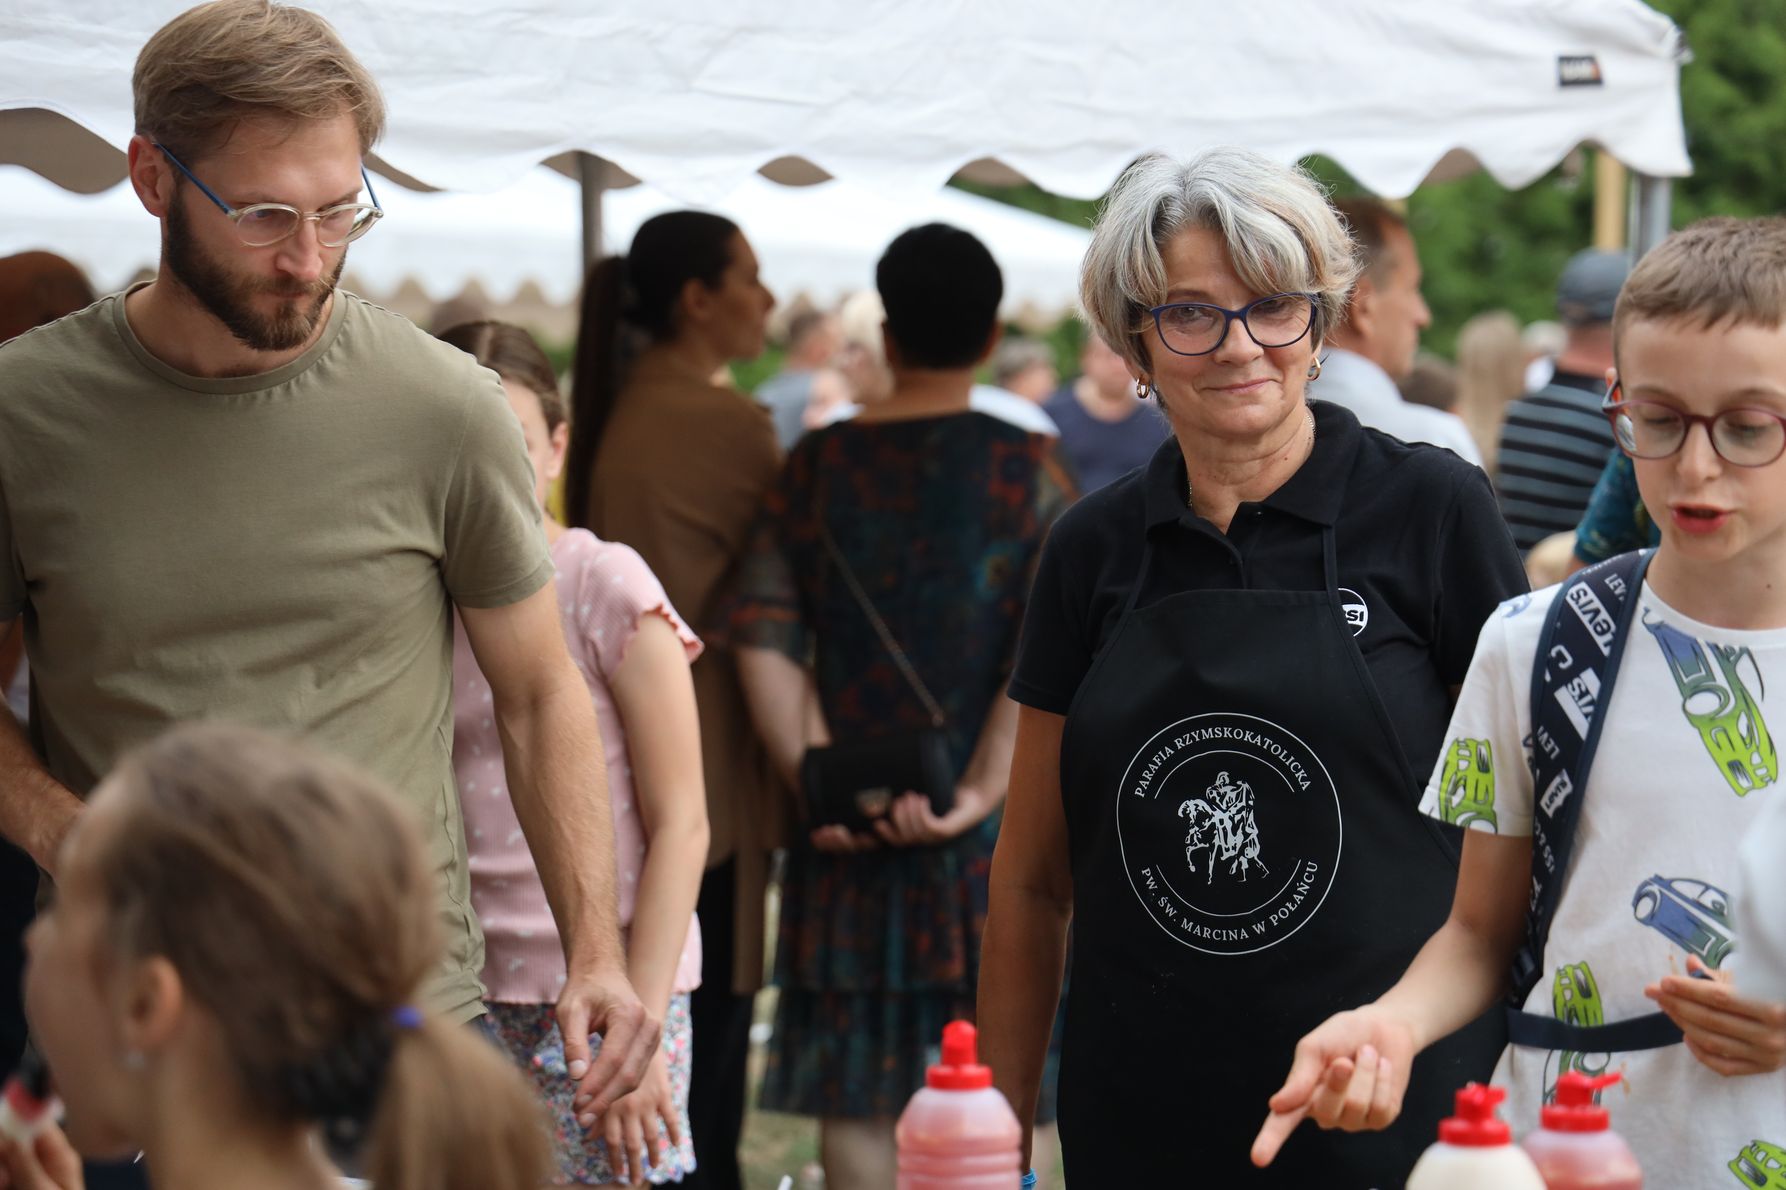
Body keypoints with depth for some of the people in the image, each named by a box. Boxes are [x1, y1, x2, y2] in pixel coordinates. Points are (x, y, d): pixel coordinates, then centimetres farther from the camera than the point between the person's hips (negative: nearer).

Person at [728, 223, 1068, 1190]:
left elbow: (764, 642, -4)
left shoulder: (816, 465, 4)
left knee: (855, 1075, 8)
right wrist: (980, 792, -14)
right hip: (991, 821, -2)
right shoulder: (1026, 469, -4)